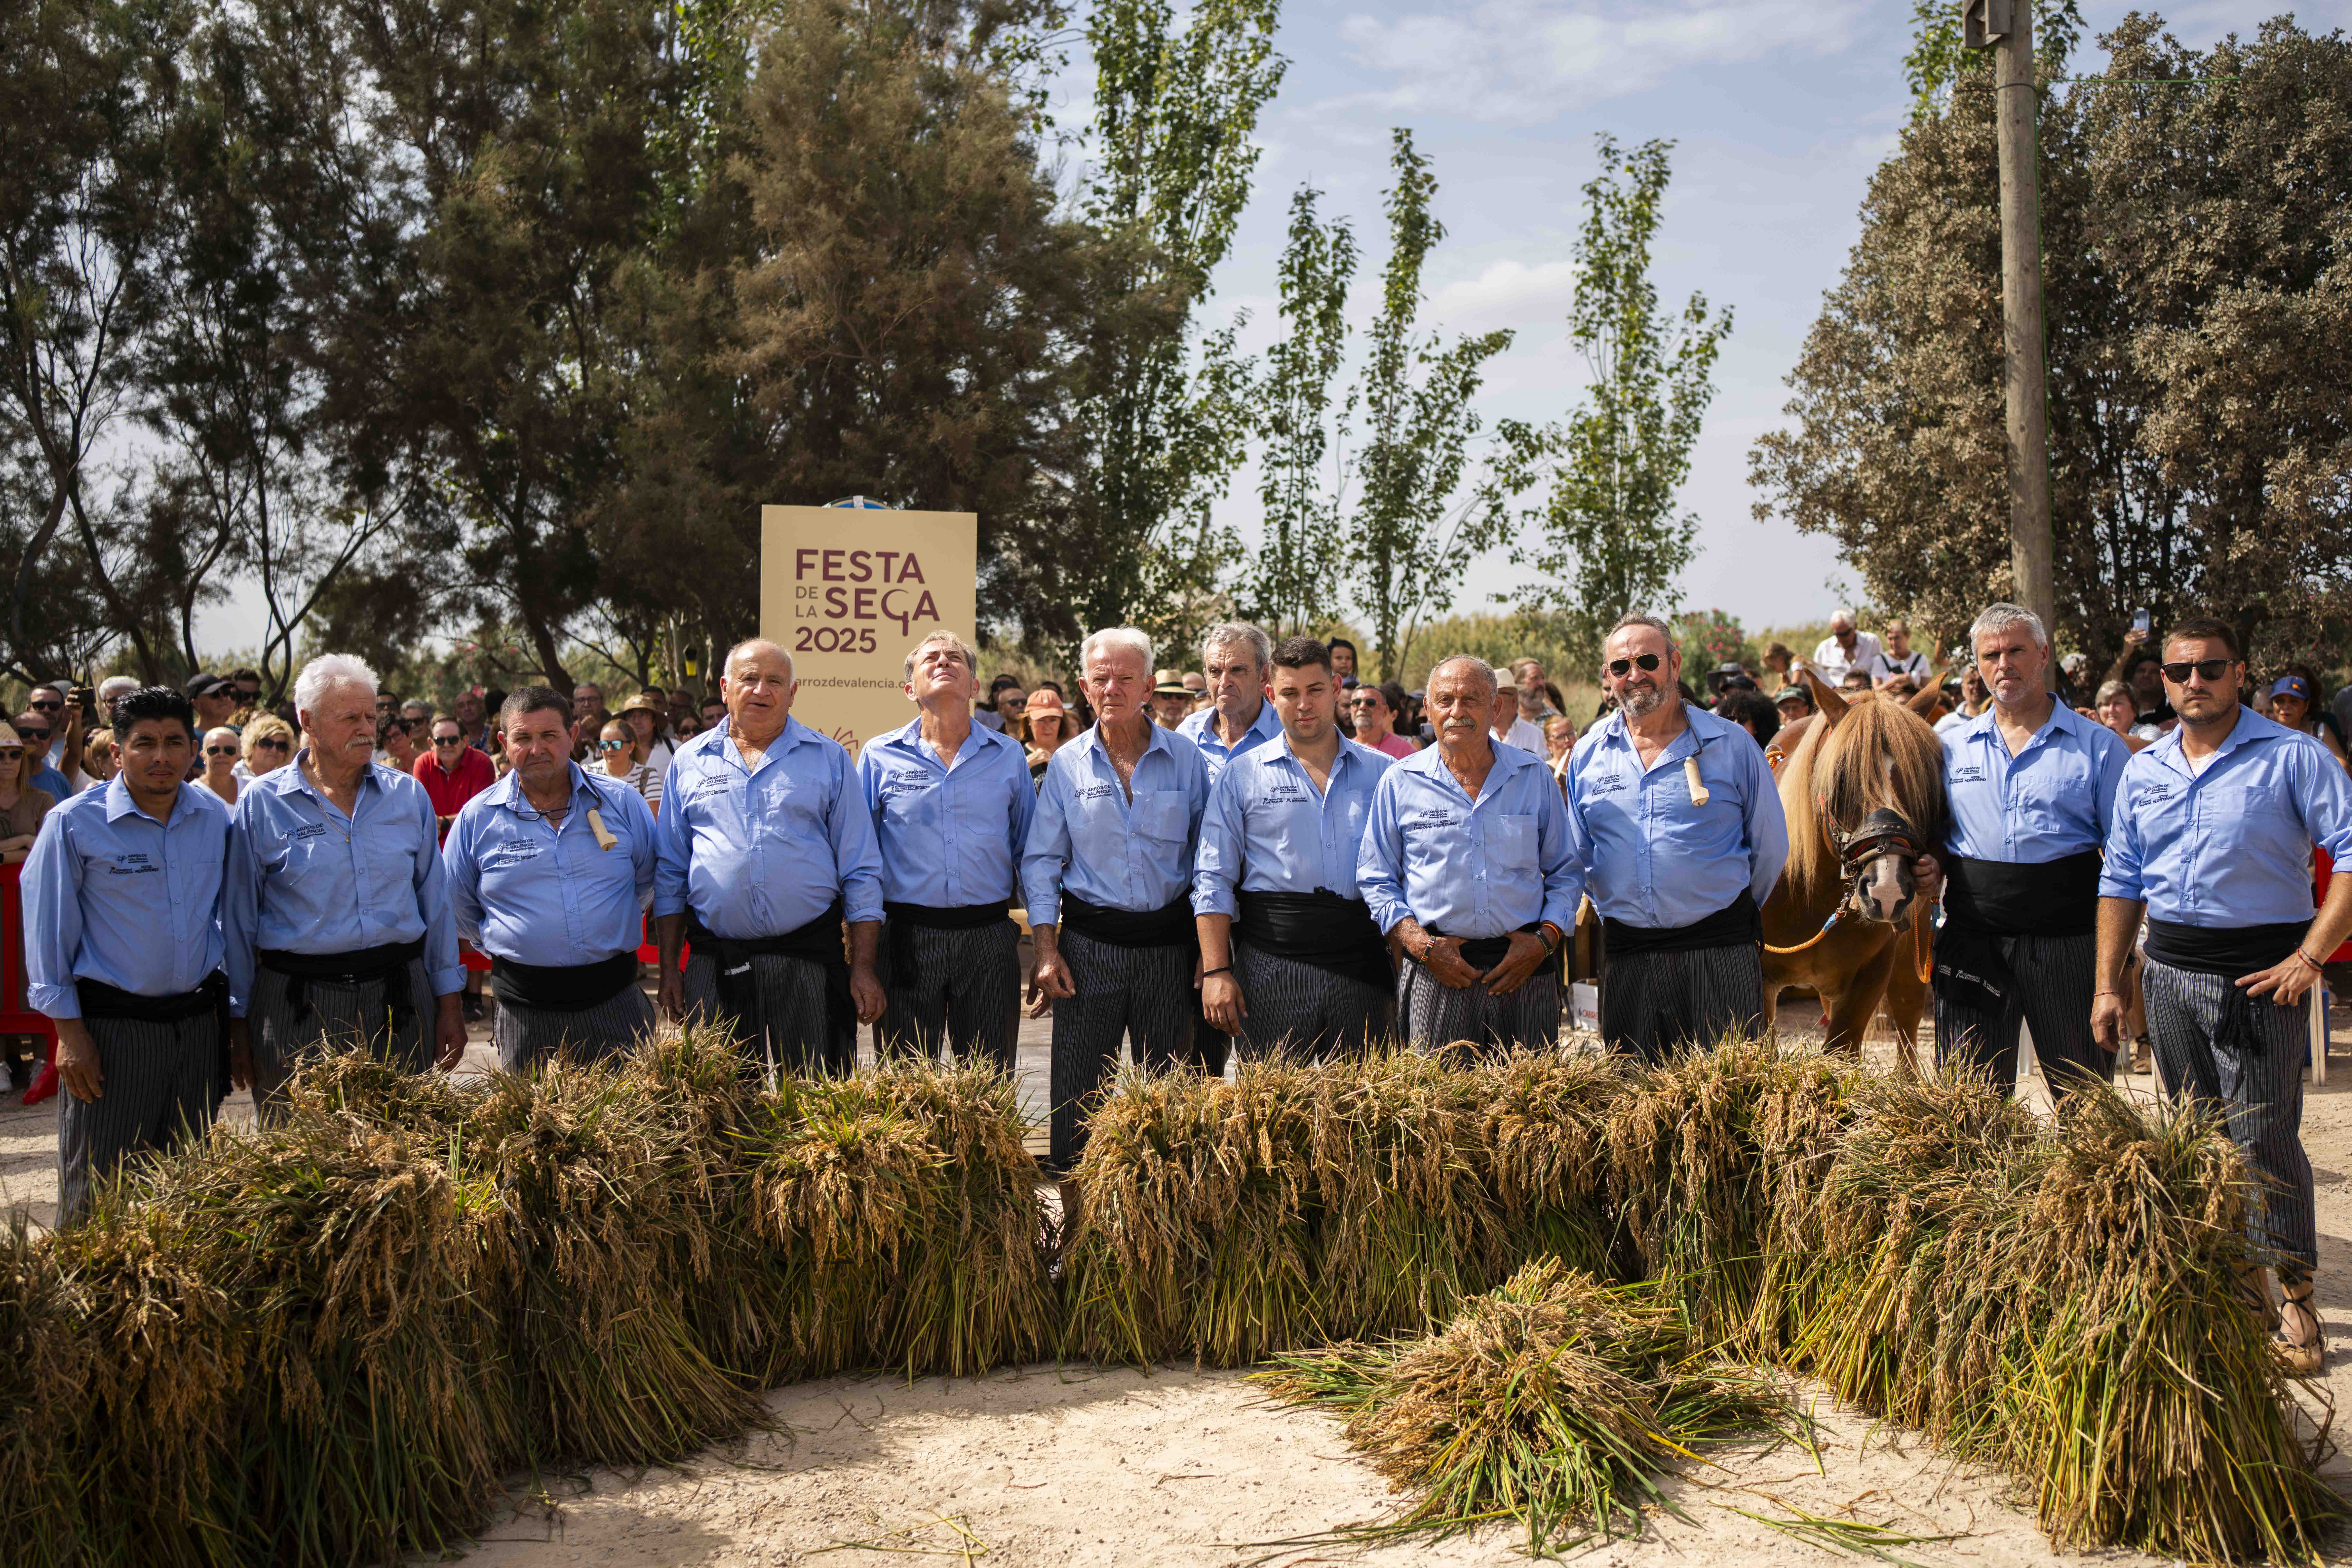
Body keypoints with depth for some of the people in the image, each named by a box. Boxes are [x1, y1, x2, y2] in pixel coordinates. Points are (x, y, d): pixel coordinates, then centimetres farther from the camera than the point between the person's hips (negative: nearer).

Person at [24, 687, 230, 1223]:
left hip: (198, 1023, 4)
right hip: (111, 1028, -4)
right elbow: (48, 933, -4)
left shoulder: (216, 818, 5)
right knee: (100, 1191, 3)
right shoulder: (75, 823, -7)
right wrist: (70, 1031, -9)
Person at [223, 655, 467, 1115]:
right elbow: (239, 920, 3)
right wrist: (238, 1022, 4)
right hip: (297, 1007, -2)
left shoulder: (409, 796, 5)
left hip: (398, 1004, 2)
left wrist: (449, 1003, 8)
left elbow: (436, 902, 9)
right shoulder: (261, 803, -1)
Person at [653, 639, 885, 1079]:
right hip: (713, 971, 1)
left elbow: (861, 874, 4)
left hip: (808, 963, -1)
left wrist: (863, 969, -3)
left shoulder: (830, 760, 6)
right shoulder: (689, 762, 10)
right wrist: (669, 968, 7)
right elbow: (670, 875, 13)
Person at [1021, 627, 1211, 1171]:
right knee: (1076, 1085, 1)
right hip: (1089, 942, 0)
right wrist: (1046, 950, -3)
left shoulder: (1185, 757, 2)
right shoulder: (1068, 763, 3)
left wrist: (1209, 947, 1)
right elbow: (1041, 861, 5)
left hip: (1169, 942, 0)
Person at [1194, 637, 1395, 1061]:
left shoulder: (1383, 772, 10)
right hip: (1273, 963, -1)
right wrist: (1216, 972, -6)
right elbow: (1213, 880, 3)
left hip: (1361, 963, 2)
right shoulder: (1241, 777, 6)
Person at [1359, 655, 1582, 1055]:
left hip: (1527, 969, 1)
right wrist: (1421, 944, -6)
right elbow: (1376, 880, 7)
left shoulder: (1534, 777, 8)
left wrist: (1545, 939, -3)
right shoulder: (1400, 782, 5)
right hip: (1437, 977, -1)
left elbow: (1566, 871, 13)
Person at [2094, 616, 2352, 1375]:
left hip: (2259, 971, -5)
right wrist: (2108, 985, 10)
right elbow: (2120, 880, 14)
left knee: (2263, 1137, -5)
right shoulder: (2143, 770, 10)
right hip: (2169, 970, 5)